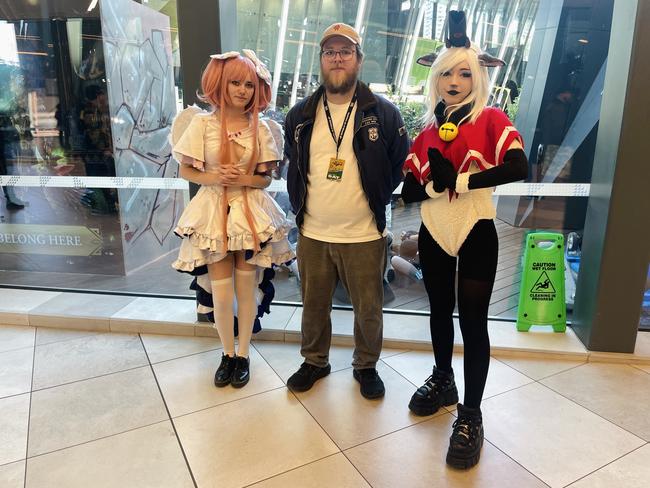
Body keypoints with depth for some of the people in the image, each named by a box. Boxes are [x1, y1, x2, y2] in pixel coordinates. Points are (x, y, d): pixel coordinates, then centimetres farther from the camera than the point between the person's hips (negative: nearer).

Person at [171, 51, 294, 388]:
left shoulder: (259, 127, 2)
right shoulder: (202, 123, -3)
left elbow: (266, 178, 3)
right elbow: (185, 170, 1)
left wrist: (244, 180, -16)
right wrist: (213, 177, -16)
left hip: (251, 212, 1)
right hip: (215, 212, -1)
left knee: (246, 288, 5)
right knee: (221, 292, 0)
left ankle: (243, 353, 25)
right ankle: (228, 353, 24)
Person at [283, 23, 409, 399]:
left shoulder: (383, 113, -4)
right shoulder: (300, 115, 4)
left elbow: (401, 163, 4)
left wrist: (377, 196, 0)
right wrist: (301, 203, 10)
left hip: (364, 236, -2)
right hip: (312, 234, 3)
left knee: (369, 309, 11)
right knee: (314, 305, 16)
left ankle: (366, 366, 35)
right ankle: (315, 361, 39)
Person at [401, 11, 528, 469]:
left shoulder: (491, 119, -3)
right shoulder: (428, 131, 8)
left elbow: (518, 167, -20)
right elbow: (408, 190, 2)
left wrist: (462, 180, -18)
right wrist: (435, 184, -18)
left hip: (476, 233, -4)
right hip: (434, 233, 5)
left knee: (472, 319, -2)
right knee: (440, 310, 16)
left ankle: (471, 414, 12)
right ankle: (443, 380, 38)